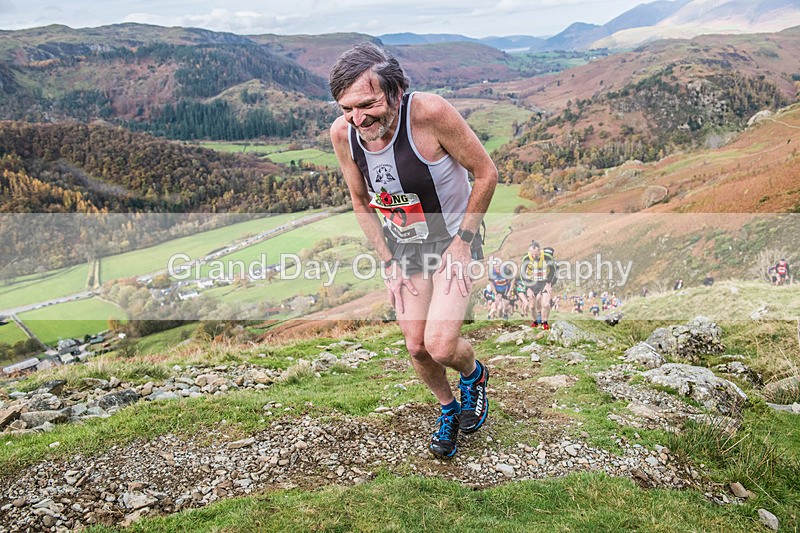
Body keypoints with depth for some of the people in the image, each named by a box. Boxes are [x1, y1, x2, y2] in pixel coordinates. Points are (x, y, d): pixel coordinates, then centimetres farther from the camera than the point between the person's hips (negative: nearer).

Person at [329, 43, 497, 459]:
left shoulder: (430, 113, -30)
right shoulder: (342, 133, -17)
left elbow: (486, 173, -17)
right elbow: (361, 202, 1)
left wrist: (462, 241, -16)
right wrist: (388, 262, -2)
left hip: (453, 237, -4)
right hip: (402, 246, 4)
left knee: (441, 346, -15)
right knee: (416, 347, 7)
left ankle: (474, 374, 23)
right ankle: (449, 409, 38)